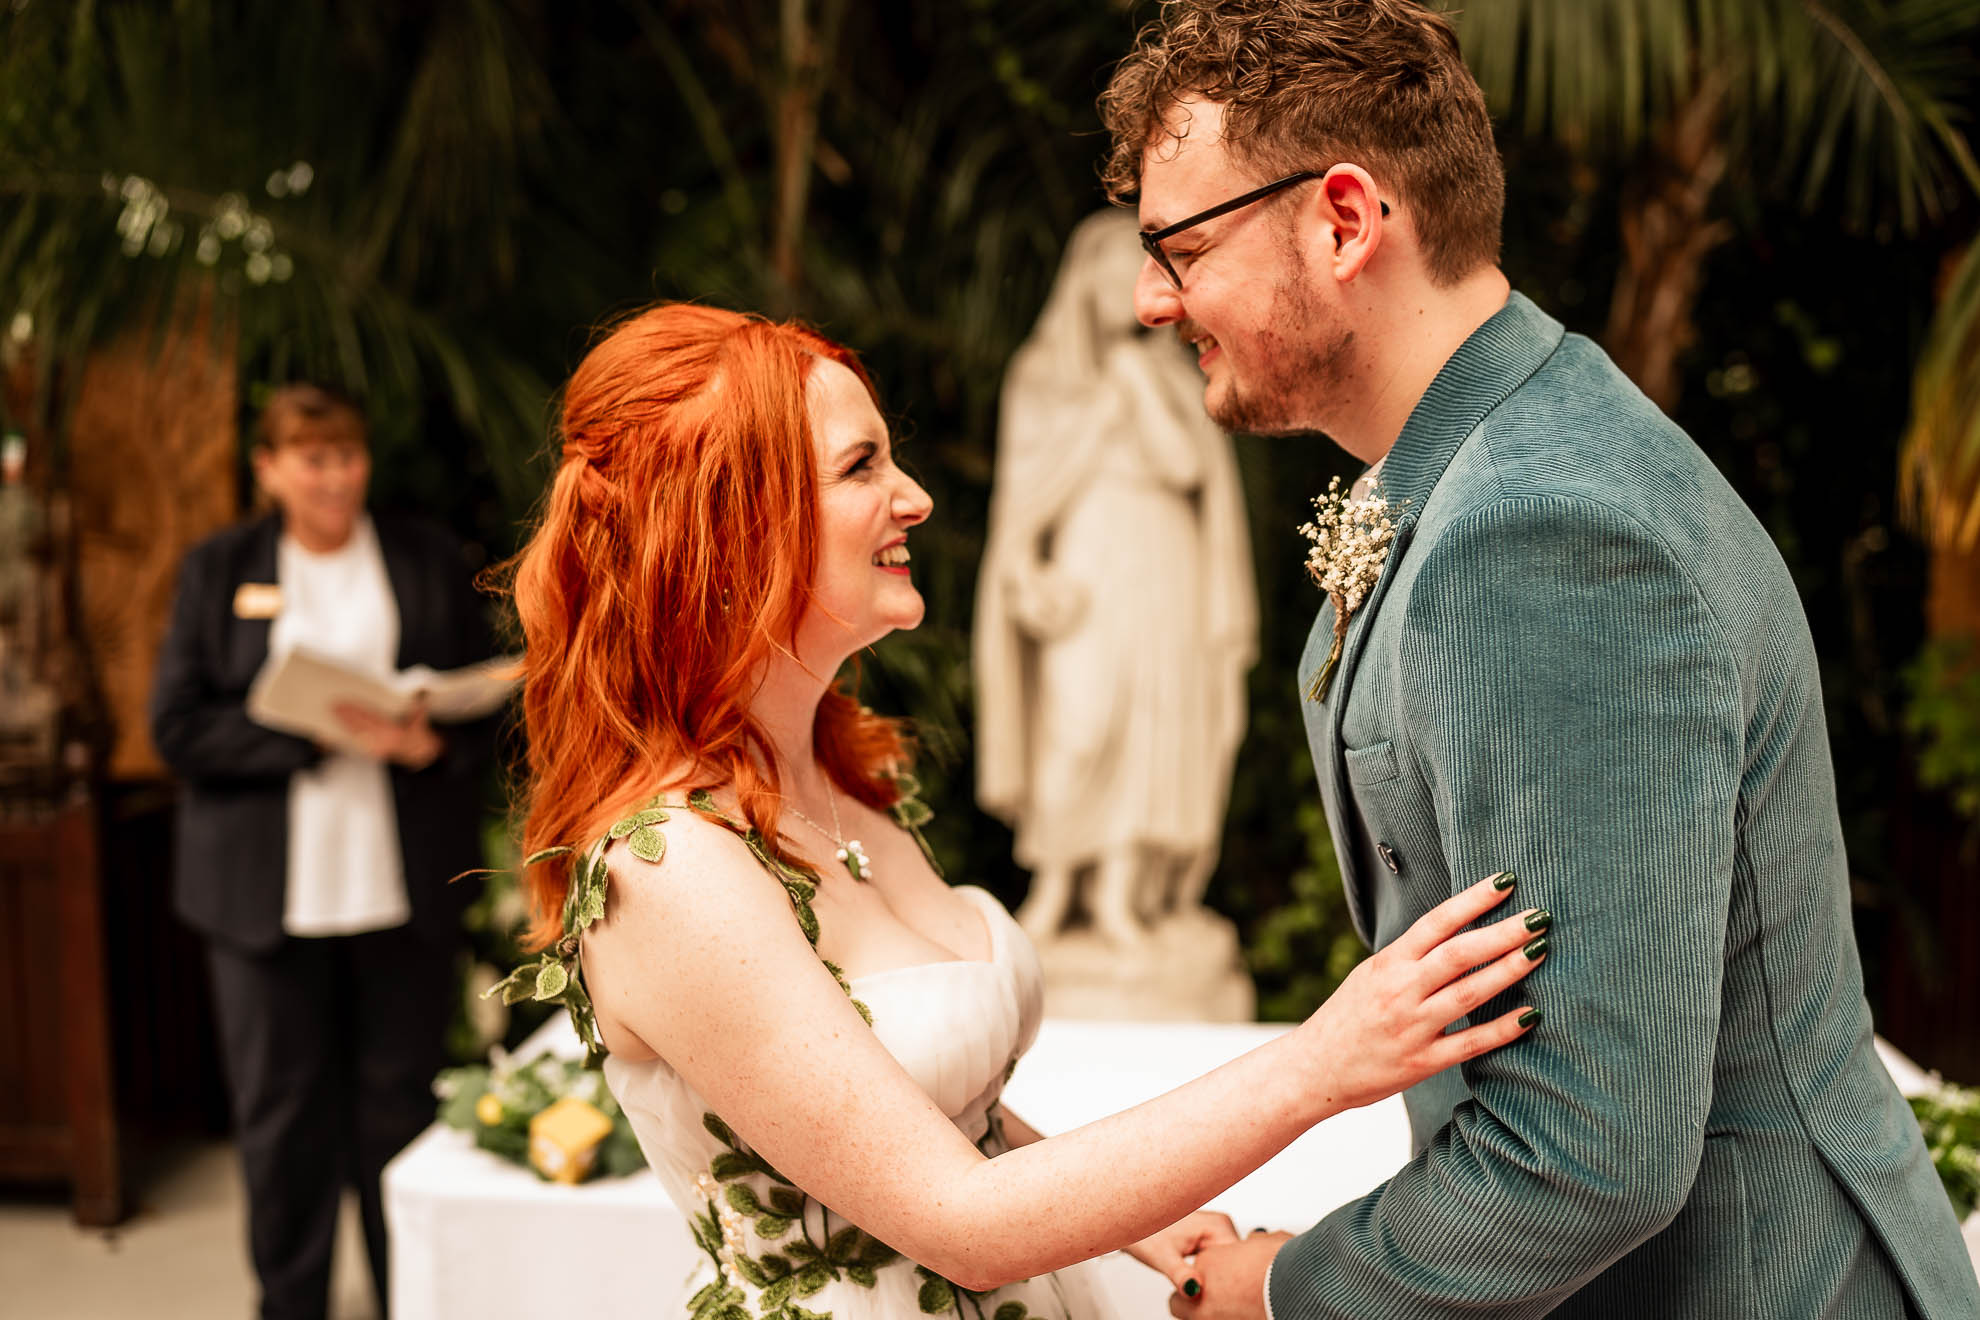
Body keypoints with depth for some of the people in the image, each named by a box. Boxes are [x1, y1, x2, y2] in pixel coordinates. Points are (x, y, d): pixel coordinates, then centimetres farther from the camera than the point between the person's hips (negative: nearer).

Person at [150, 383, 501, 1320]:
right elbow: (179, 727, -2)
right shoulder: (218, 570, 6)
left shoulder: (429, 560, 9)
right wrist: (321, 734, -14)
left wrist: (432, 741, -13)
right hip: (268, 887, 0)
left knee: (401, 1102, 5)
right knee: (280, 1112, 5)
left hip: (401, 883, 1)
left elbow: (487, 699, 9)